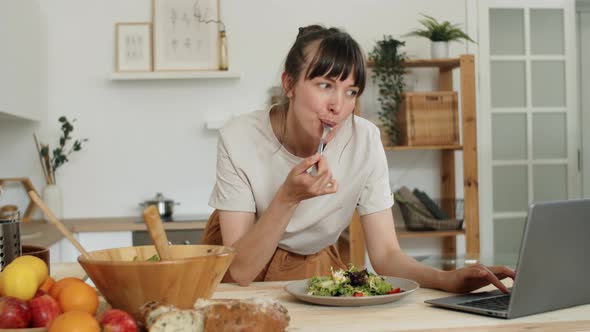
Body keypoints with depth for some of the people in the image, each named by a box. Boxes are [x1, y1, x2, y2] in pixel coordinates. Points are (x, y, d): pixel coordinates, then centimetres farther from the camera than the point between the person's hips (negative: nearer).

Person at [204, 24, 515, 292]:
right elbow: (240, 271, -25)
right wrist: (288, 198, -37)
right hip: (241, 267, -1)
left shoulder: (364, 140, -17)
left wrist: (448, 279, -32)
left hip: (314, 266, 2)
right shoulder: (239, 138, -23)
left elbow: (386, 255, -15)